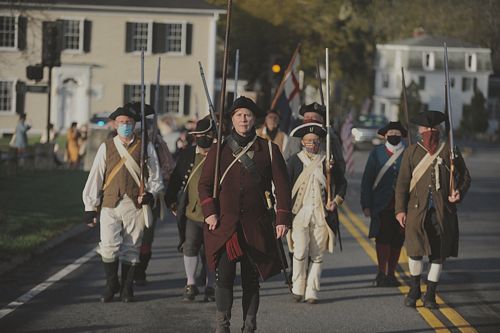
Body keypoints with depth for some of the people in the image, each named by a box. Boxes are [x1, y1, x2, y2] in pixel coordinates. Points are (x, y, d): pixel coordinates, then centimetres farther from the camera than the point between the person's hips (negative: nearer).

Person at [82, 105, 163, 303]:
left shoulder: (145, 148, 9)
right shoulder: (107, 147, 9)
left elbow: (155, 176, 12)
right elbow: (96, 176, 8)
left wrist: (150, 193, -8)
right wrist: (90, 206, 3)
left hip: (135, 205, 0)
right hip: (110, 204, 0)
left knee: (131, 248, 4)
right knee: (109, 246, -9)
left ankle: (127, 288, 16)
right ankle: (111, 285, 9)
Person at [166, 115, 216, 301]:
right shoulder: (187, 154, 9)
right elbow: (176, 179, 16)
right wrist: (171, 200, 9)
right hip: (191, 211, 2)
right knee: (190, 248, -2)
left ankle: (209, 286, 19)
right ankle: (191, 284, 12)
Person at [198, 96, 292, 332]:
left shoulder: (268, 149, 5)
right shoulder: (219, 150, 6)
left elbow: (282, 186, 5)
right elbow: (204, 184, 6)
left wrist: (283, 219, -3)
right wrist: (209, 213, -8)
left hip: (256, 226, 1)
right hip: (224, 225, 0)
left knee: (251, 279, 6)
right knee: (224, 275, -12)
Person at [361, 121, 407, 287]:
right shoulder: (377, 153, 6)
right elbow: (367, 180, 5)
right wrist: (366, 205, -3)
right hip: (382, 205, -2)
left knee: (397, 240, 4)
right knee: (383, 237, -14)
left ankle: (390, 274, 14)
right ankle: (381, 274, -11)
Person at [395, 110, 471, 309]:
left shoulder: (450, 151, 7)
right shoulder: (412, 152, 6)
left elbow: (465, 177, 13)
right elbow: (402, 183, 5)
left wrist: (459, 192, -8)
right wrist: (400, 209, -3)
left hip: (443, 212, 1)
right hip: (417, 210, -1)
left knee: (438, 254, 4)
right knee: (415, 250, -6)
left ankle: (430, 294, 16)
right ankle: (414, 288, 16)